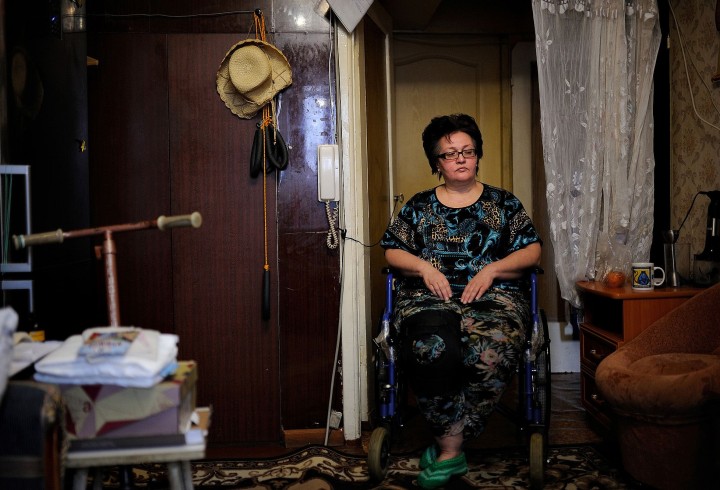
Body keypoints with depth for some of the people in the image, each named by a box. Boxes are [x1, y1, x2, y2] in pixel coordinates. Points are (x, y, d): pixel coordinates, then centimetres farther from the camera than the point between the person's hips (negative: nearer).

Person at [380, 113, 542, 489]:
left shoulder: (503, 202, 19)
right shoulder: (419, 206, 20)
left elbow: (532, 251, 12)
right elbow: (391, 251, 16)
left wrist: (491, 269, -5)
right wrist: (424, 267, -3)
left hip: (493, 296, 0)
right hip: (429, 297, 0)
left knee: (492, 353, -36)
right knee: (433, 349, -36)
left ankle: (446, 447, -22)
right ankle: (453, 451, -21)